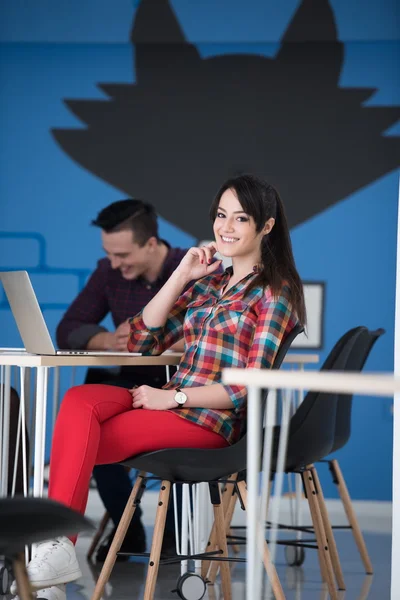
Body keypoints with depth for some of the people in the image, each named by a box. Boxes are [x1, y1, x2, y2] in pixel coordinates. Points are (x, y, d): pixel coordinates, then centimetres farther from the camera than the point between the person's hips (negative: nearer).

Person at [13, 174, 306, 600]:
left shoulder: (276, 293, -1)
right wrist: (181, 276, 5)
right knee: (79, 401, -25)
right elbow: (143, 341, 14)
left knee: (76, 446, -22)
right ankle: (55, 546, -36)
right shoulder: (207, 284, 21)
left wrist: (174, 397, -16)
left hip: (216, 421, -6)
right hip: (173, 403, 6)